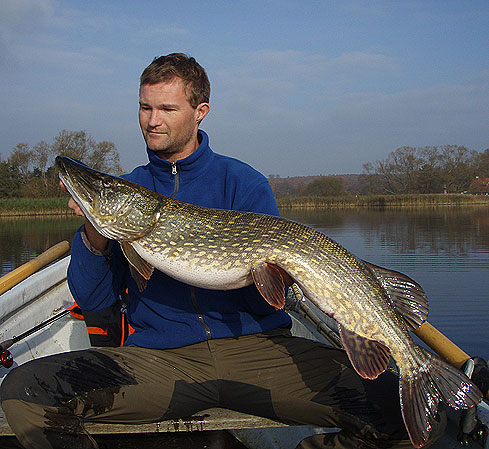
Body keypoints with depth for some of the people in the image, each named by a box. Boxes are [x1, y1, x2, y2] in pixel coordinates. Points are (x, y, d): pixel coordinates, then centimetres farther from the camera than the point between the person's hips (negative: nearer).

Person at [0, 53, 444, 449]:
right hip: (159, 355, 1)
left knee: (388, 402, -24)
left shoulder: (244, 183, 7)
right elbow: (93, 299, 8)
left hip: (256, 346, -1)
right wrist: (95, 237, -9)